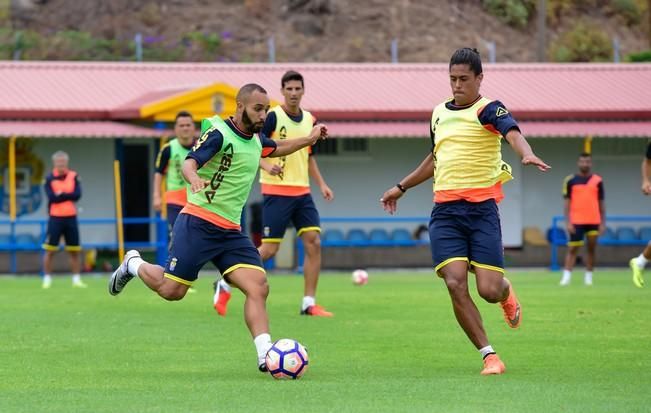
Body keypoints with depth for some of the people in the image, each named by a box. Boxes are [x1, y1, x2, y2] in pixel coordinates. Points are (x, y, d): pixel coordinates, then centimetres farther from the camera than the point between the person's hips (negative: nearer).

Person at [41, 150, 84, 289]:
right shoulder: (49, 178, -2)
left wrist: (61, 194, -12)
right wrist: (68, 196, -9)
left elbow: (77, 195, -8)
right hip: (55, 218, -2)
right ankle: (47, 279, 4)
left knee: (75, 251, 5)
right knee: (50, 250, -3)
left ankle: (76, 279, 11)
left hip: (71, 217, 2)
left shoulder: (73, 176, 4)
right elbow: (52, 197, -14)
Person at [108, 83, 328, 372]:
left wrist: (309, 139, 28)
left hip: (230, 231, 7)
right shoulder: (219, 134, -12)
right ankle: (134, 265, 25)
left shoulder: (256, 140, 14)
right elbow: (189, 163, -26)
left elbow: (277, 149, 39)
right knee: (172, 290, -5)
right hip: (198, 225, -7)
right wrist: (194, 178, -48)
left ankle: (265, 355, -18)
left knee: (258, 287, -11)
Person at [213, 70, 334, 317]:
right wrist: (267, 166, -28)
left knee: (313, 243, -5)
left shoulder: (309, 120, 11)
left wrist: (321, 184, 13)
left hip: (302, 192, 6)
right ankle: (226, 286, 10)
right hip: (276, 192, -6)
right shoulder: (273, 117, -9)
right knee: (270, 249, -7)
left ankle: (309, 304, 0)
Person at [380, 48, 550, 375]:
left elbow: (513, 133, -25)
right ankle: (489, 356, -4)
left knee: (489, 290, -10)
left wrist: (527, 154, -47)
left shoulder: (488, 110, -3)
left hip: (481, 208, -5)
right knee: (455, 283, -14)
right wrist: (402, 187, 36)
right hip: (445, 210, 5)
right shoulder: (439, 113, 16)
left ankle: (506, 293, 31)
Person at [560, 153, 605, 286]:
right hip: (576, 221, -2)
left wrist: (602, 223, 6)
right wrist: (568, 222, -6)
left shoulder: (597, 181, 6)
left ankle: (588, 276, 13)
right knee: (572, 249, -5)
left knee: (592, 249, 5)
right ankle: (566, 276, -7)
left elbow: (601, 204, 10)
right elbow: (567, 203, 2)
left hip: (593, 221, 2)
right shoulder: (571, 180, 2)